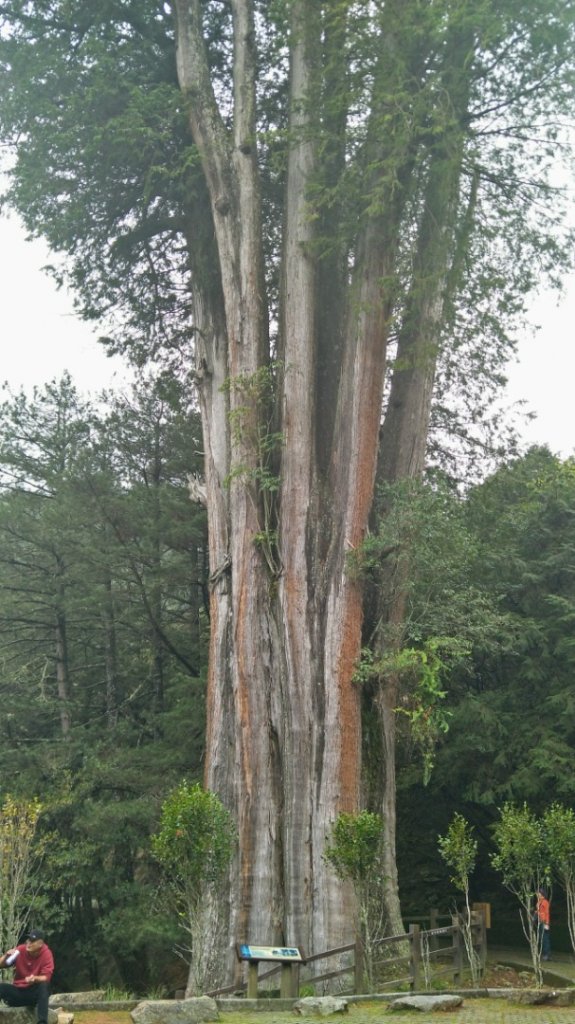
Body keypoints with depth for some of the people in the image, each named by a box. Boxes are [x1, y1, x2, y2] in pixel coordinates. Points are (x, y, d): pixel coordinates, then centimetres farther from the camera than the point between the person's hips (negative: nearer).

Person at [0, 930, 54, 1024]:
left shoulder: (46, 953, -12)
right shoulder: (20, 950, -6)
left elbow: (46, 977, -19)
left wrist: (35, 979, -41)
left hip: (35, 992, -2)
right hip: (18, 992, 2)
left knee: (44, 985, -36)